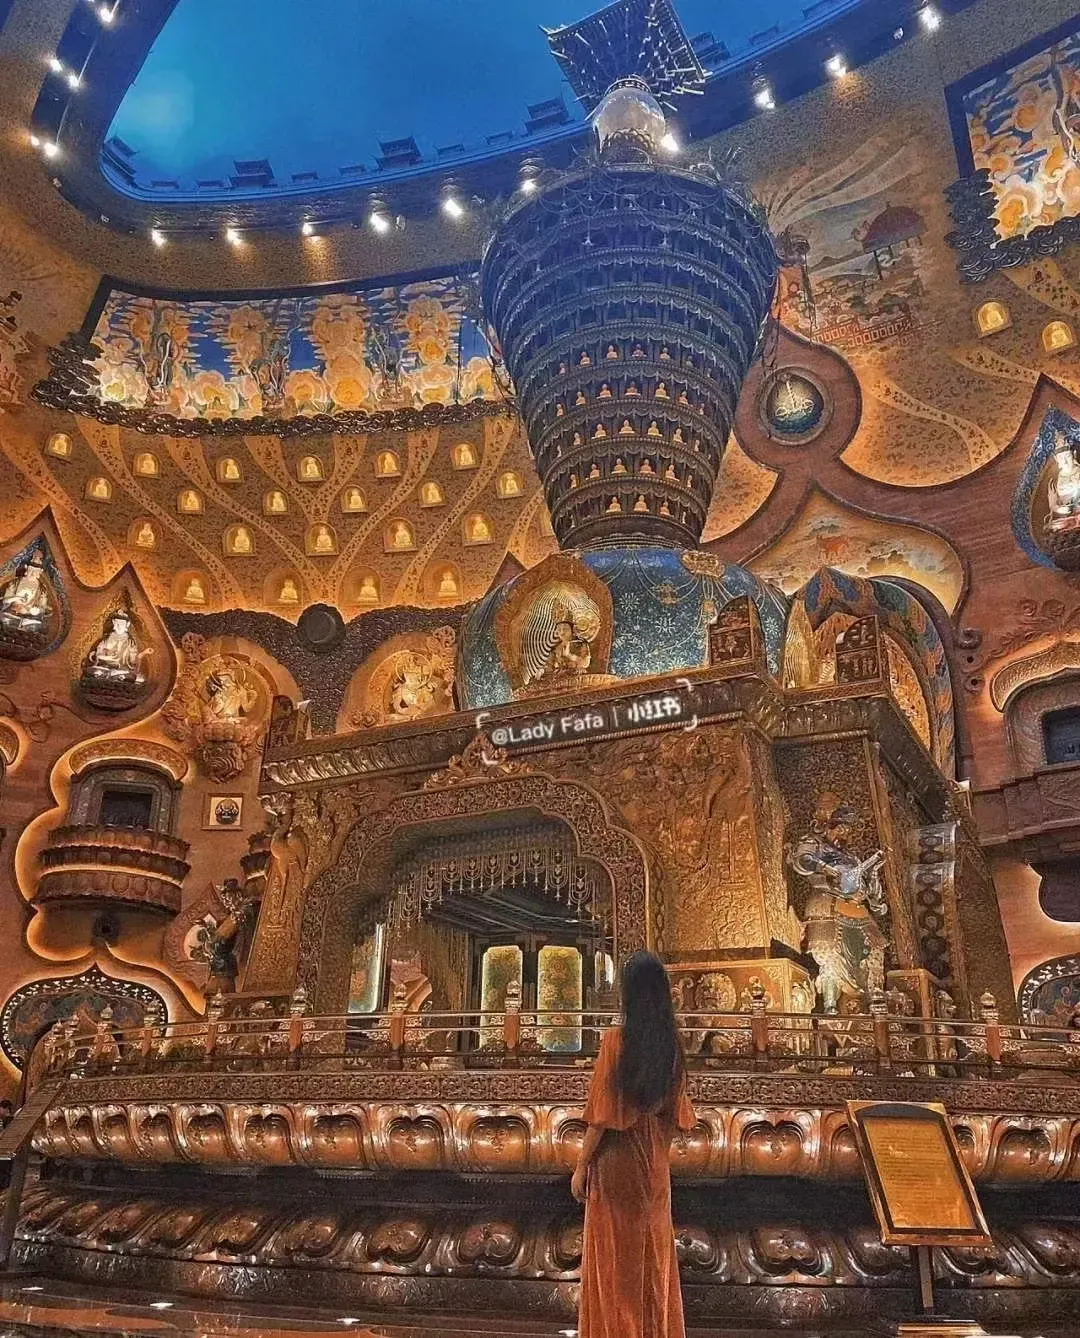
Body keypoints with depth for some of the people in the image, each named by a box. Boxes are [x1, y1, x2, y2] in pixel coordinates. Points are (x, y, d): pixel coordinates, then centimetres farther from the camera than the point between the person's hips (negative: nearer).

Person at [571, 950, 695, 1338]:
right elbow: (675, 1112, 5)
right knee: (654, 1256, 18)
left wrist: (581, 1167, -7)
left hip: (615, 1164, -5)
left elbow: (602, 1115, -17)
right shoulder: (671, 1044, -3)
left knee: (616, 1261, 8)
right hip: (655, 1165, 5)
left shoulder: (616, 1040, -19)